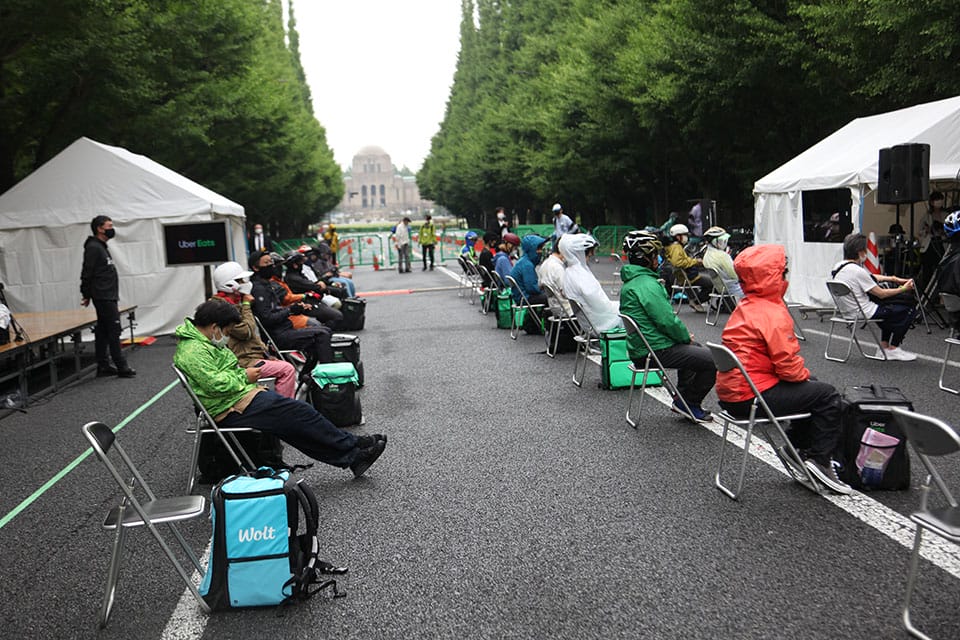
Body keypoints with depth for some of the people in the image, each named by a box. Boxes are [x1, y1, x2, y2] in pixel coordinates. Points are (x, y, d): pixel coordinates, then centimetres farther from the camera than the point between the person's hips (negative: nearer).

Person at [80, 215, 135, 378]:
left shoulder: (101, 247, 19)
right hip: (103, 297, -10)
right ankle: (121, 367, -6)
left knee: (103, 332, 11)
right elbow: (87, 273, -16)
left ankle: (103, 366, 15)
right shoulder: (93, 247, -12)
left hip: (108, 297, 10)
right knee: (114, 331, -8)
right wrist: (86, 295, -11)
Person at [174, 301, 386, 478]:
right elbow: (215, 384, -25)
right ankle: (353, 447, -6)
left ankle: (351, 457, -6)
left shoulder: (203, 343, 18)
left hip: (241, 396, 11)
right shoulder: (192, 351, -16)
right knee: (296, 412, -15)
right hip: (235, 408, -11)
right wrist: (244, 377, -11)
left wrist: (244, 372, 10)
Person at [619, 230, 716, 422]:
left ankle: (682, 397, 27)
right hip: (657, 351, -11)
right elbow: (667, 320, -21)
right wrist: (686, 337, -3)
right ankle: (688, 404, 3)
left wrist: (684, 336, 14)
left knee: (697, 349, 31)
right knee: (713, 360, -12)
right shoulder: (647, 285, -20)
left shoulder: (630, 282, 13)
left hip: (641, 346, 11)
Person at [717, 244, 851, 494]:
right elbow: (787, 365, -20)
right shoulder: (774, 314, -19)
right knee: (827, 395, -2)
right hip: (751, 397, -10)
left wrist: (803, 373, 12)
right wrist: (805, 373, 1)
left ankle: (799, 447, 31)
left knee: (810, 387, 25)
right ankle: (819, 460, 5)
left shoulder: (745, 307, 12)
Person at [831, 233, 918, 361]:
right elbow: (881, 294, -13)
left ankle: (884, 346, 28)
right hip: (865, 313, -9)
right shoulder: (857, 271, -24)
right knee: (909, 308, 2)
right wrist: (903, 289, 1)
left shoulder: (838, 266, 3)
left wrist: (891, 279, 15)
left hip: (847, 311, 9)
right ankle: (893, 349, 9)